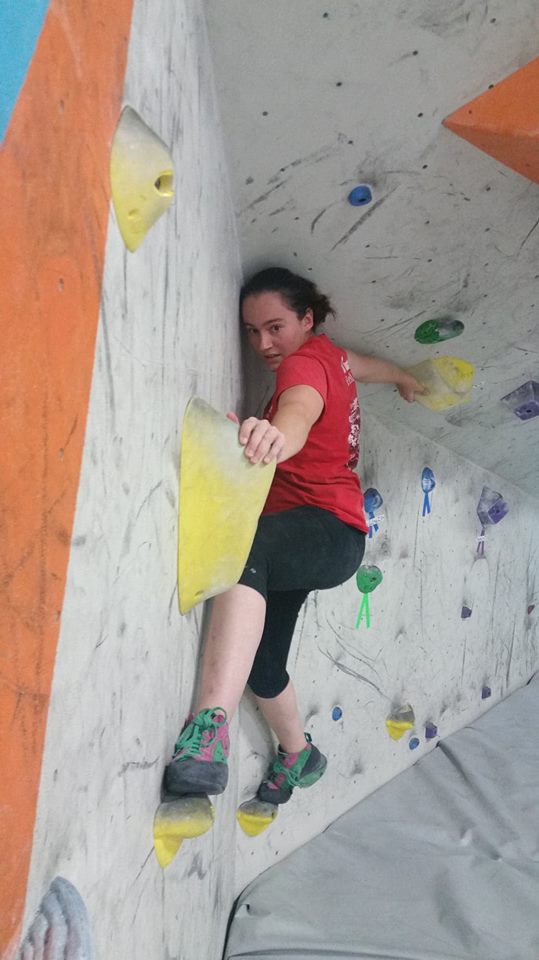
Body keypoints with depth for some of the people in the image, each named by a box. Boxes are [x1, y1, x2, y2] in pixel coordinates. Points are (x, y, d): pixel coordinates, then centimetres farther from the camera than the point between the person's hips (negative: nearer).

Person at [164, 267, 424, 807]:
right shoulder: (329, 355, 12)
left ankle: (211, 723, -58)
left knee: (243, 546, -44)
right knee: (257, 660, 14)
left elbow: (299, 414, -38)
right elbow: (367, 366, 35)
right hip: (298, 541, 10)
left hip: (330, 532, -10)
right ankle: (298, 755, 38)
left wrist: (276, 434, -62)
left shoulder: (305, 361, -14)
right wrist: (404, 380, 57)